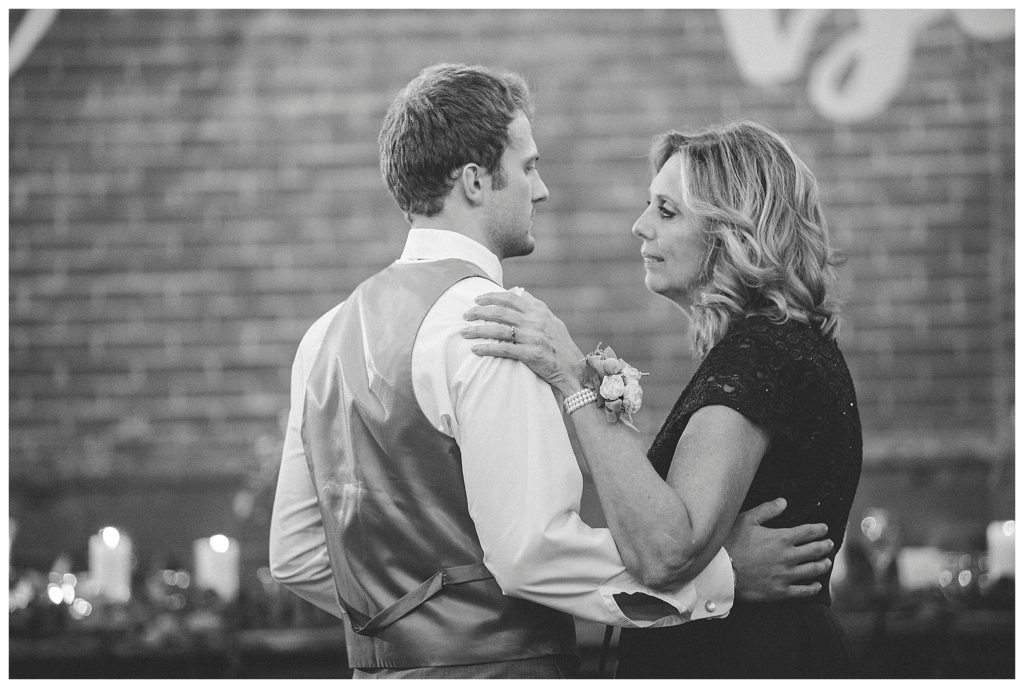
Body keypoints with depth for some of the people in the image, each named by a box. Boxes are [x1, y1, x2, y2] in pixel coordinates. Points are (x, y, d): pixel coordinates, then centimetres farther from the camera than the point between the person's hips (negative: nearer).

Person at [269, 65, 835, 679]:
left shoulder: (327, 334, 11)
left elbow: (296, 556, 15)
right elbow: (531, 549, -22)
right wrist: (722, 572, -15)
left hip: (379, 669, 9)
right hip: (497, 665, -9)